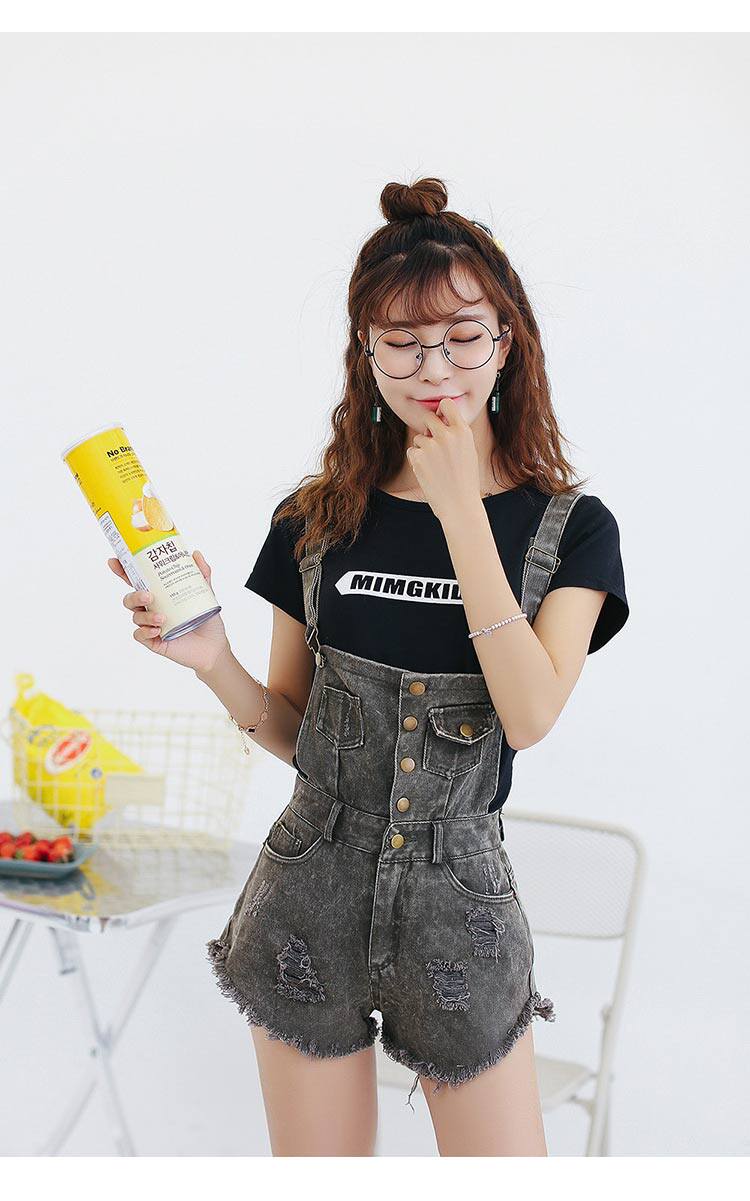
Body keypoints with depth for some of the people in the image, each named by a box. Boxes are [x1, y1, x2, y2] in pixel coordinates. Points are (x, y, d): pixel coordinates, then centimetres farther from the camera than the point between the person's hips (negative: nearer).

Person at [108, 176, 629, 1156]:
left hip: (458, 895, -1)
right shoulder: (316, 523, 0)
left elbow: (529, 716, -18)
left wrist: (461, 509, -19)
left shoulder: (570, 527, -4)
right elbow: (294, 732, 6)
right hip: (313, 888, 1)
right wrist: (215, 665, -14)